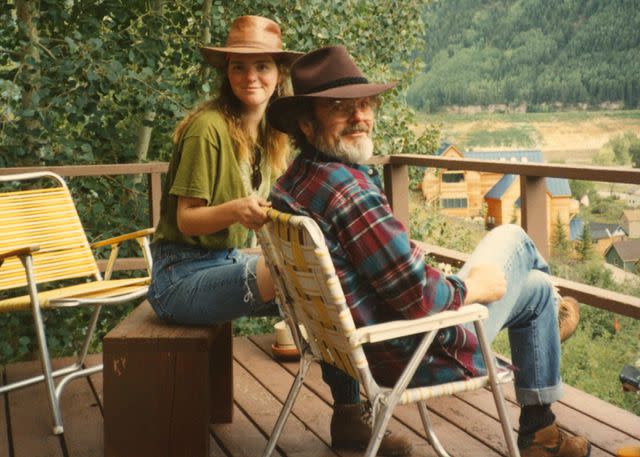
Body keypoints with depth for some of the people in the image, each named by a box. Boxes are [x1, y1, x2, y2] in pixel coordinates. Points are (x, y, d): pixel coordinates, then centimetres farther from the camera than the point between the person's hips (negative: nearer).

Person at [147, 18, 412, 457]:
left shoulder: (271, 132, 7)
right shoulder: (208, 127, -17)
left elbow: (274, 211, 13)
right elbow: (186, 219, -16)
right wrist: (235, 210, -34)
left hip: (228, 260, 8)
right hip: (183, 275, -8)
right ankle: (349, 413, -12)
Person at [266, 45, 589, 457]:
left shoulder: (291, 184, 0)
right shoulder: (348, 188, -31)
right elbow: (420, 300, -29)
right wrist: (473, 287, -9)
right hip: (421, 355, -9)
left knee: (536, 286, 26)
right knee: (511, 238, 14)